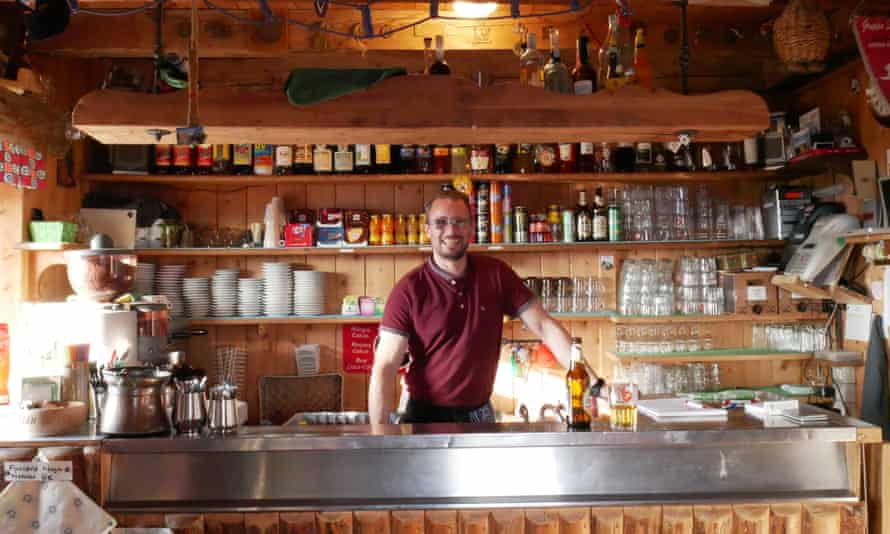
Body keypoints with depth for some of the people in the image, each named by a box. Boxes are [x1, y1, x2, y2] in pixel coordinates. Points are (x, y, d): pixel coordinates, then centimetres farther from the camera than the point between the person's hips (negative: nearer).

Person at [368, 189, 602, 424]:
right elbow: (385, 367, -16)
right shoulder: (409, 289, -14)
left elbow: (543, 326, -6)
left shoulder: (496, 274, -5)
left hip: (480, 413, 4)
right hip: (426, 415, -3)